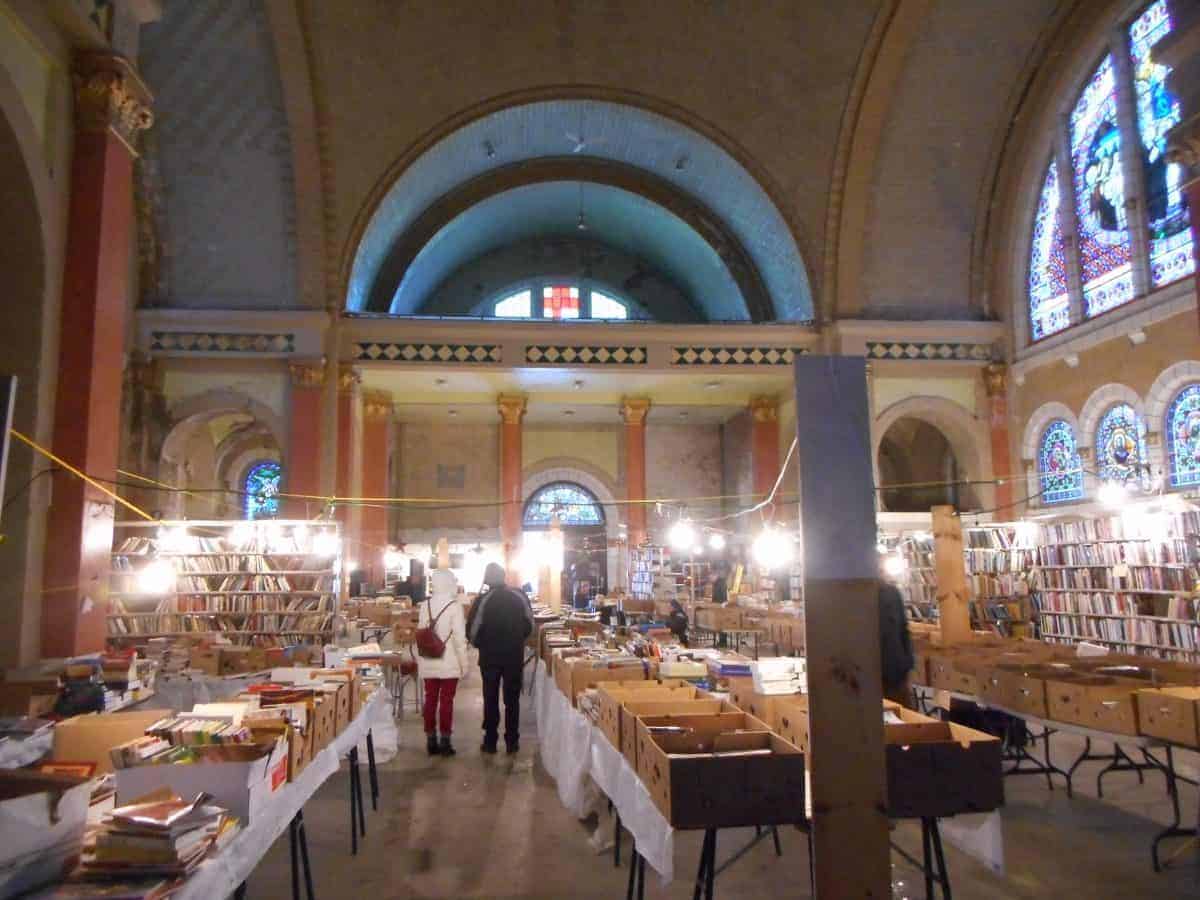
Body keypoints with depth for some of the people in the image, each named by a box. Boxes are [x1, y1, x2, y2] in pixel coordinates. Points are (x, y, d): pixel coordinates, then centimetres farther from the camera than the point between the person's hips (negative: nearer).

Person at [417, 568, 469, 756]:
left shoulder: (425, 605, 1)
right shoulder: (454, 606, -12)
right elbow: (460, 638, -12)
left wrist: (420, 660, 15)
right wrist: (464, 664, -5)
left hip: (428, 663, 4)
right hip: (449, 663, -4)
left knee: (430, 700, 10)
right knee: (446, 701, 3)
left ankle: (431, 741, 15)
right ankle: (445, 742, 7)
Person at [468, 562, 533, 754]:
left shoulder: (483, 600, -12)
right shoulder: (520, 597, -4)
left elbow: (472, 629, -10)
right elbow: (530, 625, 4)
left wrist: (479, 644, 10)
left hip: (489, 657, -2)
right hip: (515, 656, 2)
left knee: (491, 699, 8)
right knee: (512, 699, 9)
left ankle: (490, 741, 11)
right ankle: (512, 741, 11)